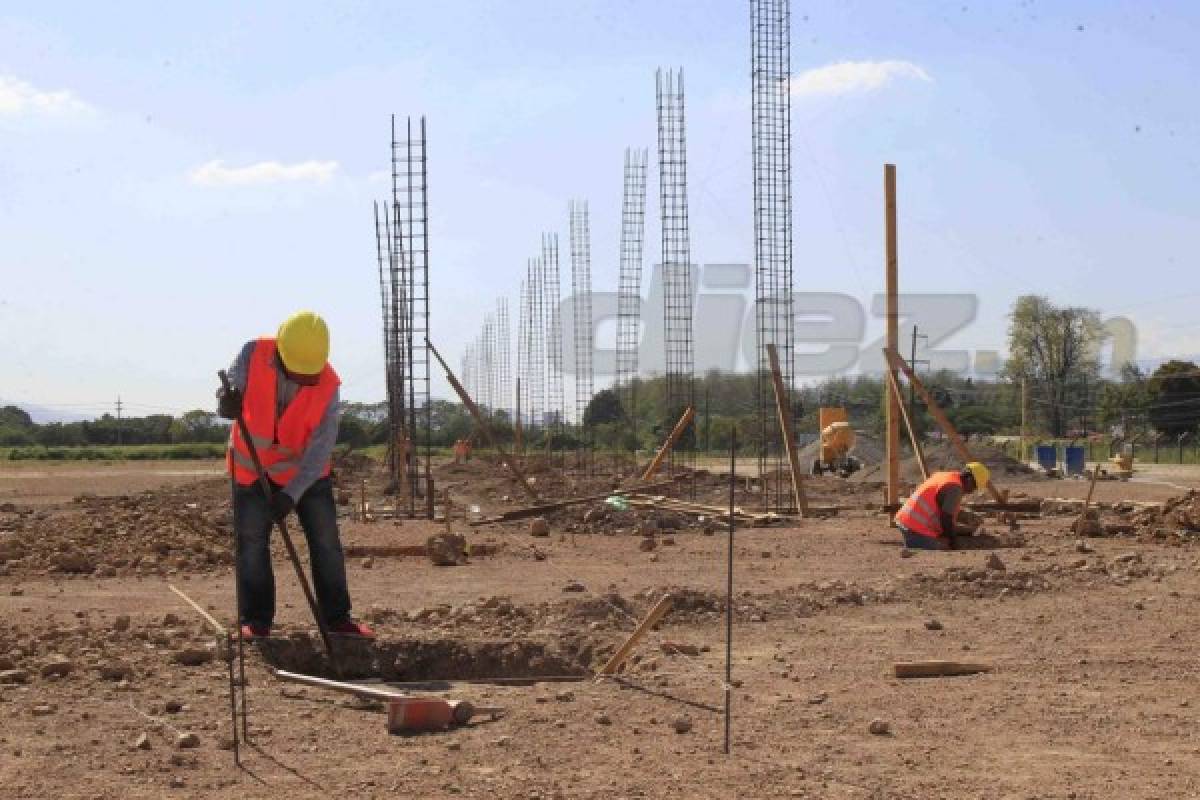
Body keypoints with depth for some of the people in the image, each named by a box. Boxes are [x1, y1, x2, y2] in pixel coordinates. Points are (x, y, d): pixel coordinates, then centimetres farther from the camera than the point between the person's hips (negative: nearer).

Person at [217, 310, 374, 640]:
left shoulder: (327, 385, -24)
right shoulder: (254, 354, -22)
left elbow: (321, 447, -25)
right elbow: (229, 391, -16)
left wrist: (292, 493, -33)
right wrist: (227, 401, -43)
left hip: (306, 471, 0)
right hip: (253, 468, 0)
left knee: (326, 541, 1)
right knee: (252, 543, -1)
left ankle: (337, 617, 11)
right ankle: (256, 621, 8)